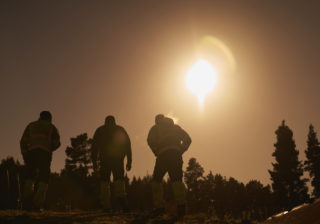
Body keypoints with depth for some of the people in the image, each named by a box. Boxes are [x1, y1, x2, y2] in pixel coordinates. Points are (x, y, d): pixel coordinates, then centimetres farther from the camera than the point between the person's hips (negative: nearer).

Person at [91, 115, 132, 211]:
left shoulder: (100, 130, 18)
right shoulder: (120, 130, 17)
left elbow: (94, 146, 9)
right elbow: (127, 145, 9)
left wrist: (94, 161, 8)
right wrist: (129, 161, 7)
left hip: (105, 159, 0)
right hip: (118, 159, 0)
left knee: (104, 180, 4)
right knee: (119, 179, -4)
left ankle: (106, 206, -6)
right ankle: (121, 198, -30)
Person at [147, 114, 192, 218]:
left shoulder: (155, 128, 17)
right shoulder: (175, 127, 27)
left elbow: (150, 140, -2)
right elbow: (187, 139, 15)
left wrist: (156, 152, 4)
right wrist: (180, 151, 10)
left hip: (163, 155, -2)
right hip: (176, 155, 3)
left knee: (156, 179, 8)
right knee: (176, 180, -1)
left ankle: (159, 206, -4)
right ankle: (181, 205, -21)